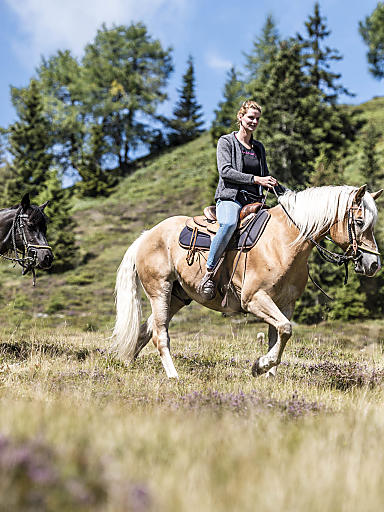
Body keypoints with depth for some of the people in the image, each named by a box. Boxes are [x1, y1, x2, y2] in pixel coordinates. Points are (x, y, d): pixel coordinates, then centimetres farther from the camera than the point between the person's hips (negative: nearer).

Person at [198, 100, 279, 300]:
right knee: (229, 224, -39)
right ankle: (209, 274, -33)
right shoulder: (226, 141, 6)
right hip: (230, 197, -6)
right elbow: (225, 171, -8)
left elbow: (265, 177, 27)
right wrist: (255, 179, -16)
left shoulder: (259, 147, 23)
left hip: (254, 201, 6)